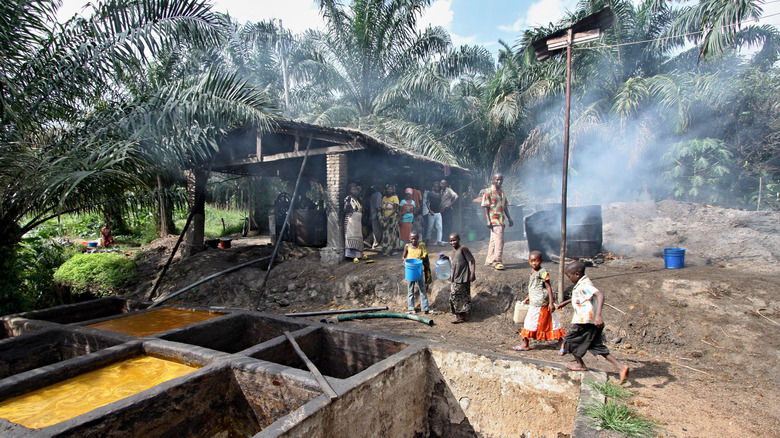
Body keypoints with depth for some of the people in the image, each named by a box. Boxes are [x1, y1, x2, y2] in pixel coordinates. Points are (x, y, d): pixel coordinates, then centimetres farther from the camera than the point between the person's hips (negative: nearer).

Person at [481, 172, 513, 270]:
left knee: (493, 241, 12)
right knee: (499, 240, -14)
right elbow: (485, 207, -10)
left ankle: (489, 260, 20)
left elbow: (505, 207, 22)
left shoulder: (502, 192, 17)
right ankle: (497, 261, -9)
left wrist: (509, 218, 18)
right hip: (494, 220, -7)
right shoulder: (488, 191, -6)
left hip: (501, 220, 7)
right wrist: (488, 221, -17)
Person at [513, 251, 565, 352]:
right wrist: (528, 298, 29)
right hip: (534, 303, 9)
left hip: (540, 303, -9)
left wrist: (551, 302, -20)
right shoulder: (533, 272, 12)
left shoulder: (542, 272, -15)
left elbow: (549, 287, -17)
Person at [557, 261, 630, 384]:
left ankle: (580, 364, 26)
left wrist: (598, 315, -44)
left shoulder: (585, 285, -19)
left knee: (570, 341, 8)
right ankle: (620, 366, 7)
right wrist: (565, 302, 42)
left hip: (585, 321, -10)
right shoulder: (582, 284, 14)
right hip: (588, 321, 10)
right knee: (596, 346, 13)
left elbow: (600, 295, -34)